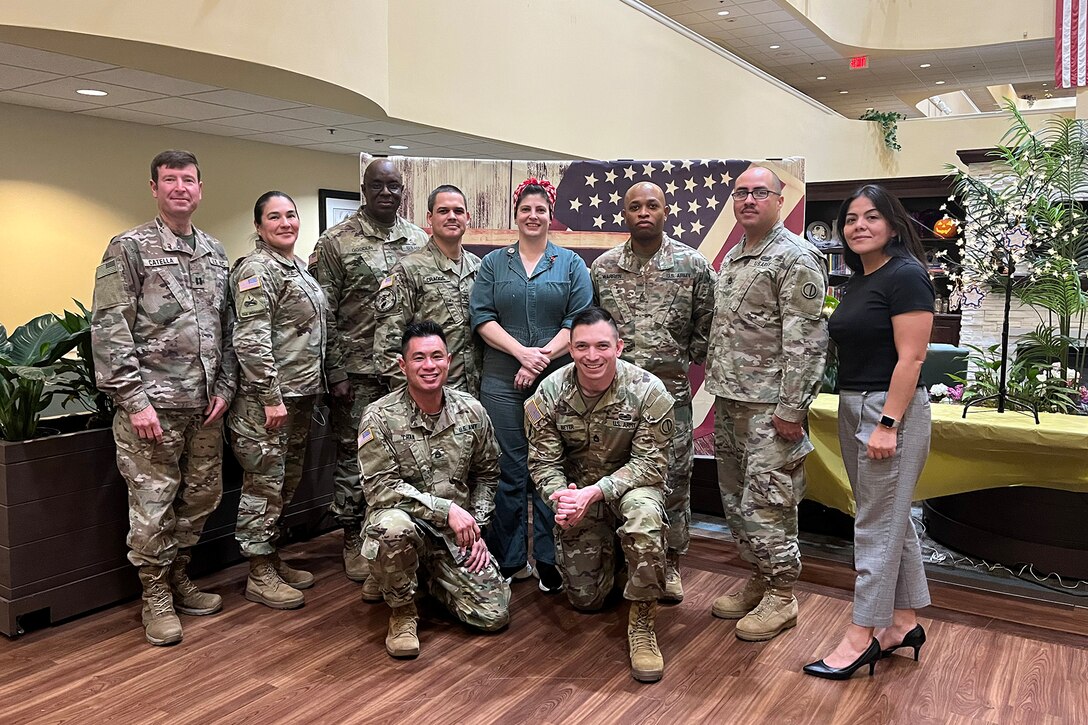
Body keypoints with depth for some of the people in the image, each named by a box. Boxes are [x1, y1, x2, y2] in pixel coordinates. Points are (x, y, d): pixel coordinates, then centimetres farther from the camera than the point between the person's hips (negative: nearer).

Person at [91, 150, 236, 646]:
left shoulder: (215, 252, 13)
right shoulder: (129, 248, -4)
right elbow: (108, 329, -10)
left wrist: (224, 386, 6)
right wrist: (134, 399, -15)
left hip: (205, 403, 6)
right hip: (154, 402, -6)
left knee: (202, 497, 13)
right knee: (153, 503, 2)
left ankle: (178, 579, 32)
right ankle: (156, 597, 19)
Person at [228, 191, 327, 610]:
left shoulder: (298, 265, 16)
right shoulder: (256, 270, -13)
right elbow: (251, 341, -20)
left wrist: (315, 385, 19)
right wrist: (270, 398, -22)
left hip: (300, 394, 9)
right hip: (267, 398, -9)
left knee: (287, 482, 16)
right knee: (265, 484, -1)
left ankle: (272, 560, 29)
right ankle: (260, 576, 11)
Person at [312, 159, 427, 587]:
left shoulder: (419, 241, 9)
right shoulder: (336, 241, -2)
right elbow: (324, 312, -4)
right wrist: (335, 371, -8)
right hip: (358, 372, -3)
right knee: (354, 455, 6)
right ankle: (354, 538, 21)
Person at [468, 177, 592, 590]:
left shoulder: (571, 264, 10)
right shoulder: (493, 263, 12)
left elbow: (578, 320, 0)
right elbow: (481, 317, 1)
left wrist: (544, 356, -12)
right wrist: (522, 352, -12)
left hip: (556, 380, 0)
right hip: (502, 381, 1)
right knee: (508, 470, 2)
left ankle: (548, 562, 11)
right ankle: (508, 560, 14)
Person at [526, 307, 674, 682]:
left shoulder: (649, 391, -20)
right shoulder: (549, 392, -13)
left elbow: (649, 464, -20)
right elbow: (543, 461, -9)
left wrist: (595, 492, -32)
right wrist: (560, 496, -31)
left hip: (631, 485, -2)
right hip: (575, 493, 3)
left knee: (643, 513, -39)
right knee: (584, 600, 4)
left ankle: (642, 622, -19)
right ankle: (607, 552, 40)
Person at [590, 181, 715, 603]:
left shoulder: (693, 265, 1)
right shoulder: (603, 267, 6)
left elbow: (705, 327, 5)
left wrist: (682, 361, 0)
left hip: (671, 390, -1)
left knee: (673, 480, 5)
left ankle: (670, 562, 22)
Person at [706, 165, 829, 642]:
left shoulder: (796, 258, -11)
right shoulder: (732, 257, 16)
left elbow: (805, 340, -17)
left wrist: (791, 408, -21)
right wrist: (718, 389, 17)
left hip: (767, 406, -9)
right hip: (728, 400, 9)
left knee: (766, 503, -3)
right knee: (735, 500, 15)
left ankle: (781, 598, 13)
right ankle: (758, 581, 30)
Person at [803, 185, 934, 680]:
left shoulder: (905, 276, -13)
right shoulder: (857, 282, 13)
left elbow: (911, 358, -18)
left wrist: (887, 425, -22)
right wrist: (856, 414, 9)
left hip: (891, 410, -9)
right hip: (853, 407, 9)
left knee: (877, 525, -2)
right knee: (892, 518, 15)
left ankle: (861, 638, 8)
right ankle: (904, 623, 27)